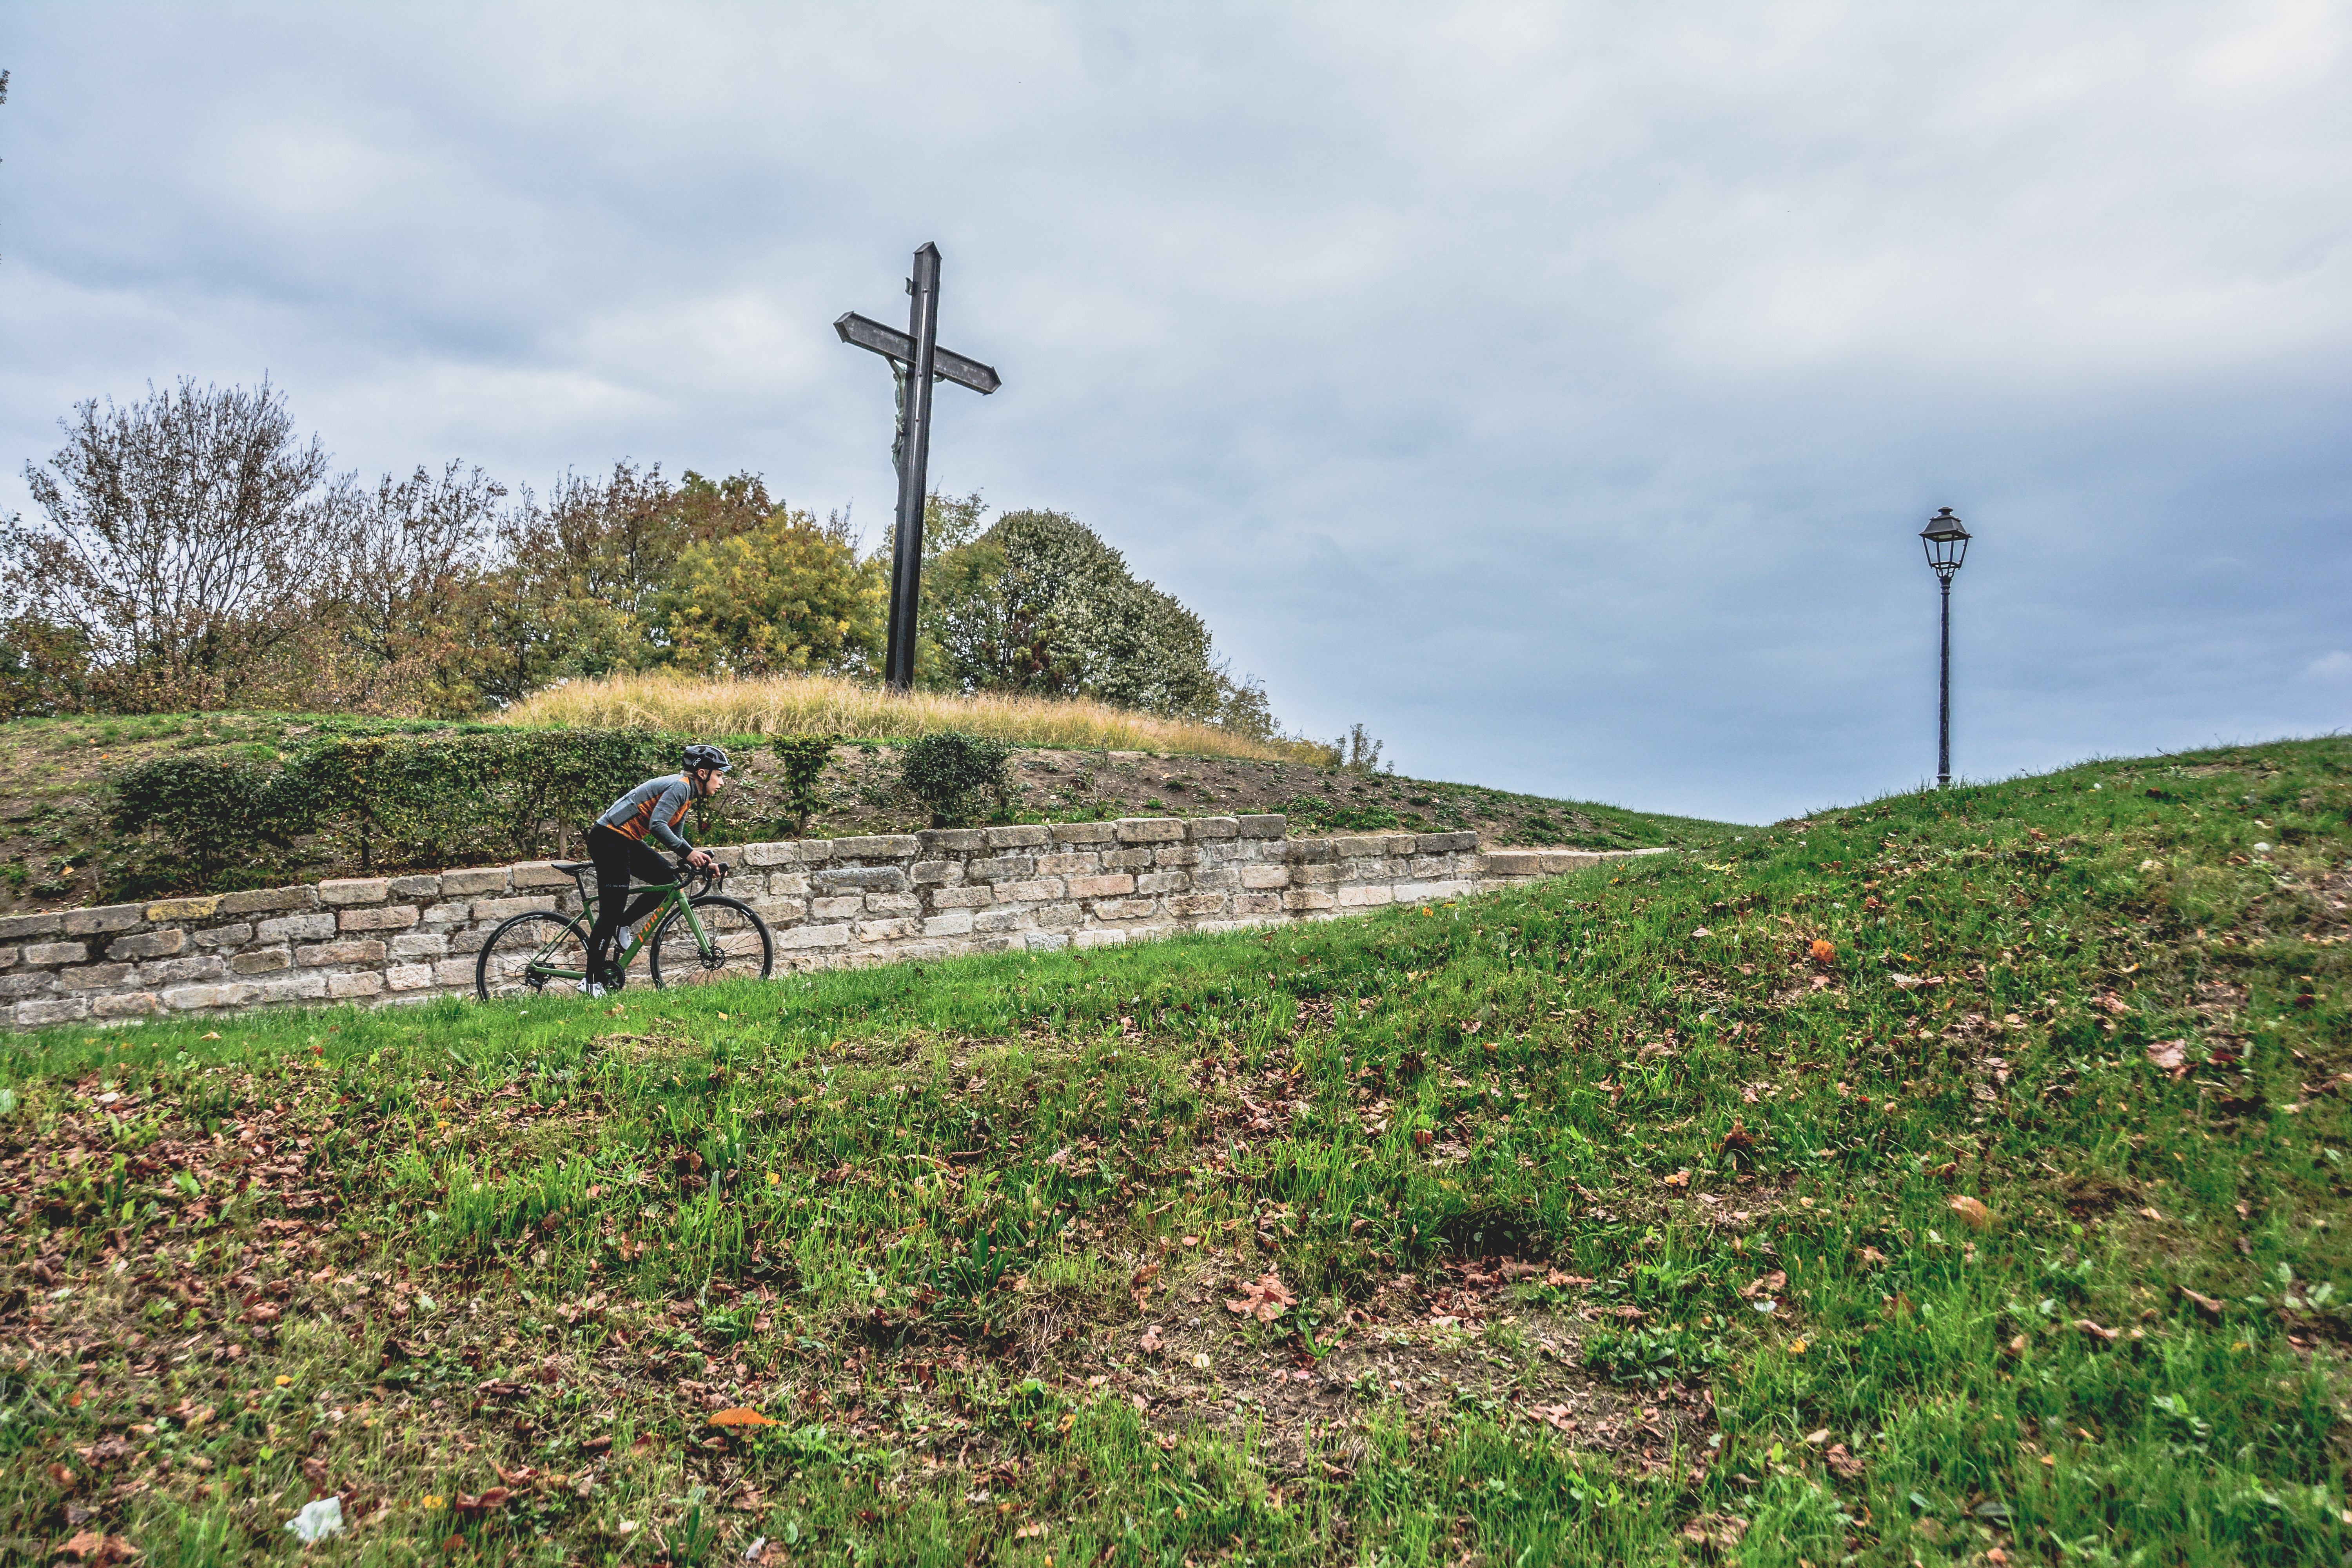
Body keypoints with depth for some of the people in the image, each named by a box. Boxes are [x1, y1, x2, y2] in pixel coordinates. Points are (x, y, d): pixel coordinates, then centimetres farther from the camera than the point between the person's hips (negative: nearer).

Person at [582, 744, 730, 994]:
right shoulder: (680, 786, -16)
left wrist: (701, 860, 7)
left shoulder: (688, 796, 14)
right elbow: (657, 825, -28)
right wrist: (688, 852, -30)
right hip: (608, 839, -10)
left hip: (626, 841, 10)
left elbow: (674, 837, 18)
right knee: (611, 911, -7)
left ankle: (621, 926, 12)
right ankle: (593, 981, -2)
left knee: (669, 879, 1)